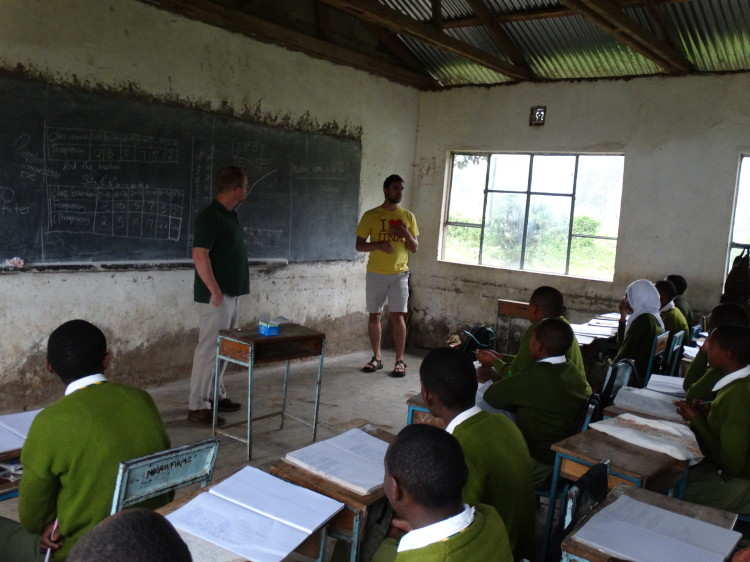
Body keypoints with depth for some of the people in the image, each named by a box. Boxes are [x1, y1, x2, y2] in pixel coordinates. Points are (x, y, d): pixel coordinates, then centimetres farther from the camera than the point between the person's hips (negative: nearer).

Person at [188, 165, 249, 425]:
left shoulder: (230, 215, 12)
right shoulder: (209, 217, -17)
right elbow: (200, 256, -23)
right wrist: (215, 291, -23)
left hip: (232, 293, 10)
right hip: (216, 296, -9)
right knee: (209, 348, -5)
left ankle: (216, 394, 27)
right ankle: (197, 405, 2)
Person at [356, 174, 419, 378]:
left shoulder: (408, 216, 5)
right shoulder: (370, 215, -1)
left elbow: (415, 249, 7)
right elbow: (359, 245, 0)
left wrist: (406, 235, -13)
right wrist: (378, 244, -18)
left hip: (399, 274, 0)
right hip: (376, 274, 0)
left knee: (398, 317, -5)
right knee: (374, 316, 6)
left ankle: (400, 360, 4)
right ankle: (377, 358, 19)